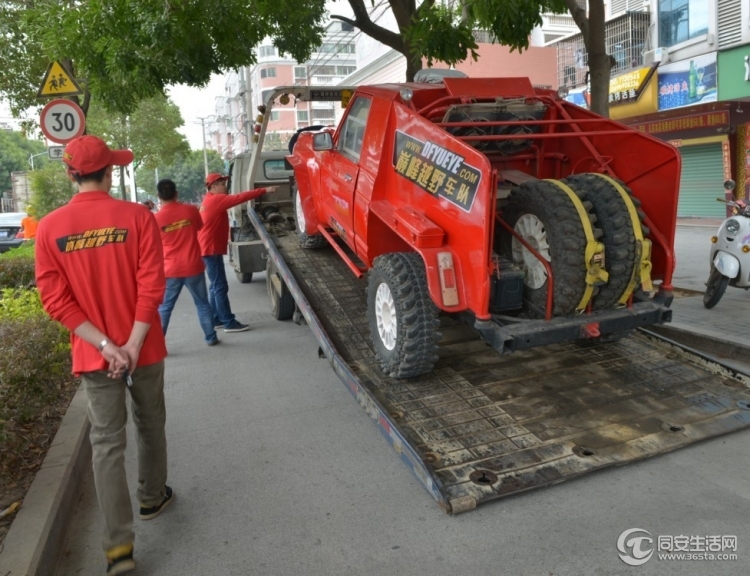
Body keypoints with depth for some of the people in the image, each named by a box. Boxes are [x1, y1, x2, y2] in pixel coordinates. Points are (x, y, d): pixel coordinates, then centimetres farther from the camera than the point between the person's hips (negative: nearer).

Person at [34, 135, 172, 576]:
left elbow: (56, 299, -8)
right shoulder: (137, 216, -10)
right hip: (144, 349, -1)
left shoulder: (49, 228, -4)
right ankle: (153, 497, 40)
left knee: (108, 443, 7)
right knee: (151, 427, 20)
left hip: (93, 356, 1)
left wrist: (105, 346, -9)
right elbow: (152, 286, -16)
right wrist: (131, 345, -13)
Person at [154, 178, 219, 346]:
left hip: (170, 271, -1)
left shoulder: (156, 218, -8)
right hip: (193, 267, 1)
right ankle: (211, 337, 20)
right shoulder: (190, 210, -6)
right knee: (202, 303, 15)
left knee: (164, 308, 10)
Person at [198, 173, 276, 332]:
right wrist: (264, 190, -21)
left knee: (215, 286, 13)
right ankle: (229, 323, -7)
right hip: (212, 249, -11)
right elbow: (239, 198, -20)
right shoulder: (216, 200, -14)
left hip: (209, 248, 11)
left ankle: (216, 319, 18)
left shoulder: (211, 200, 19)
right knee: (220, 286, -9)